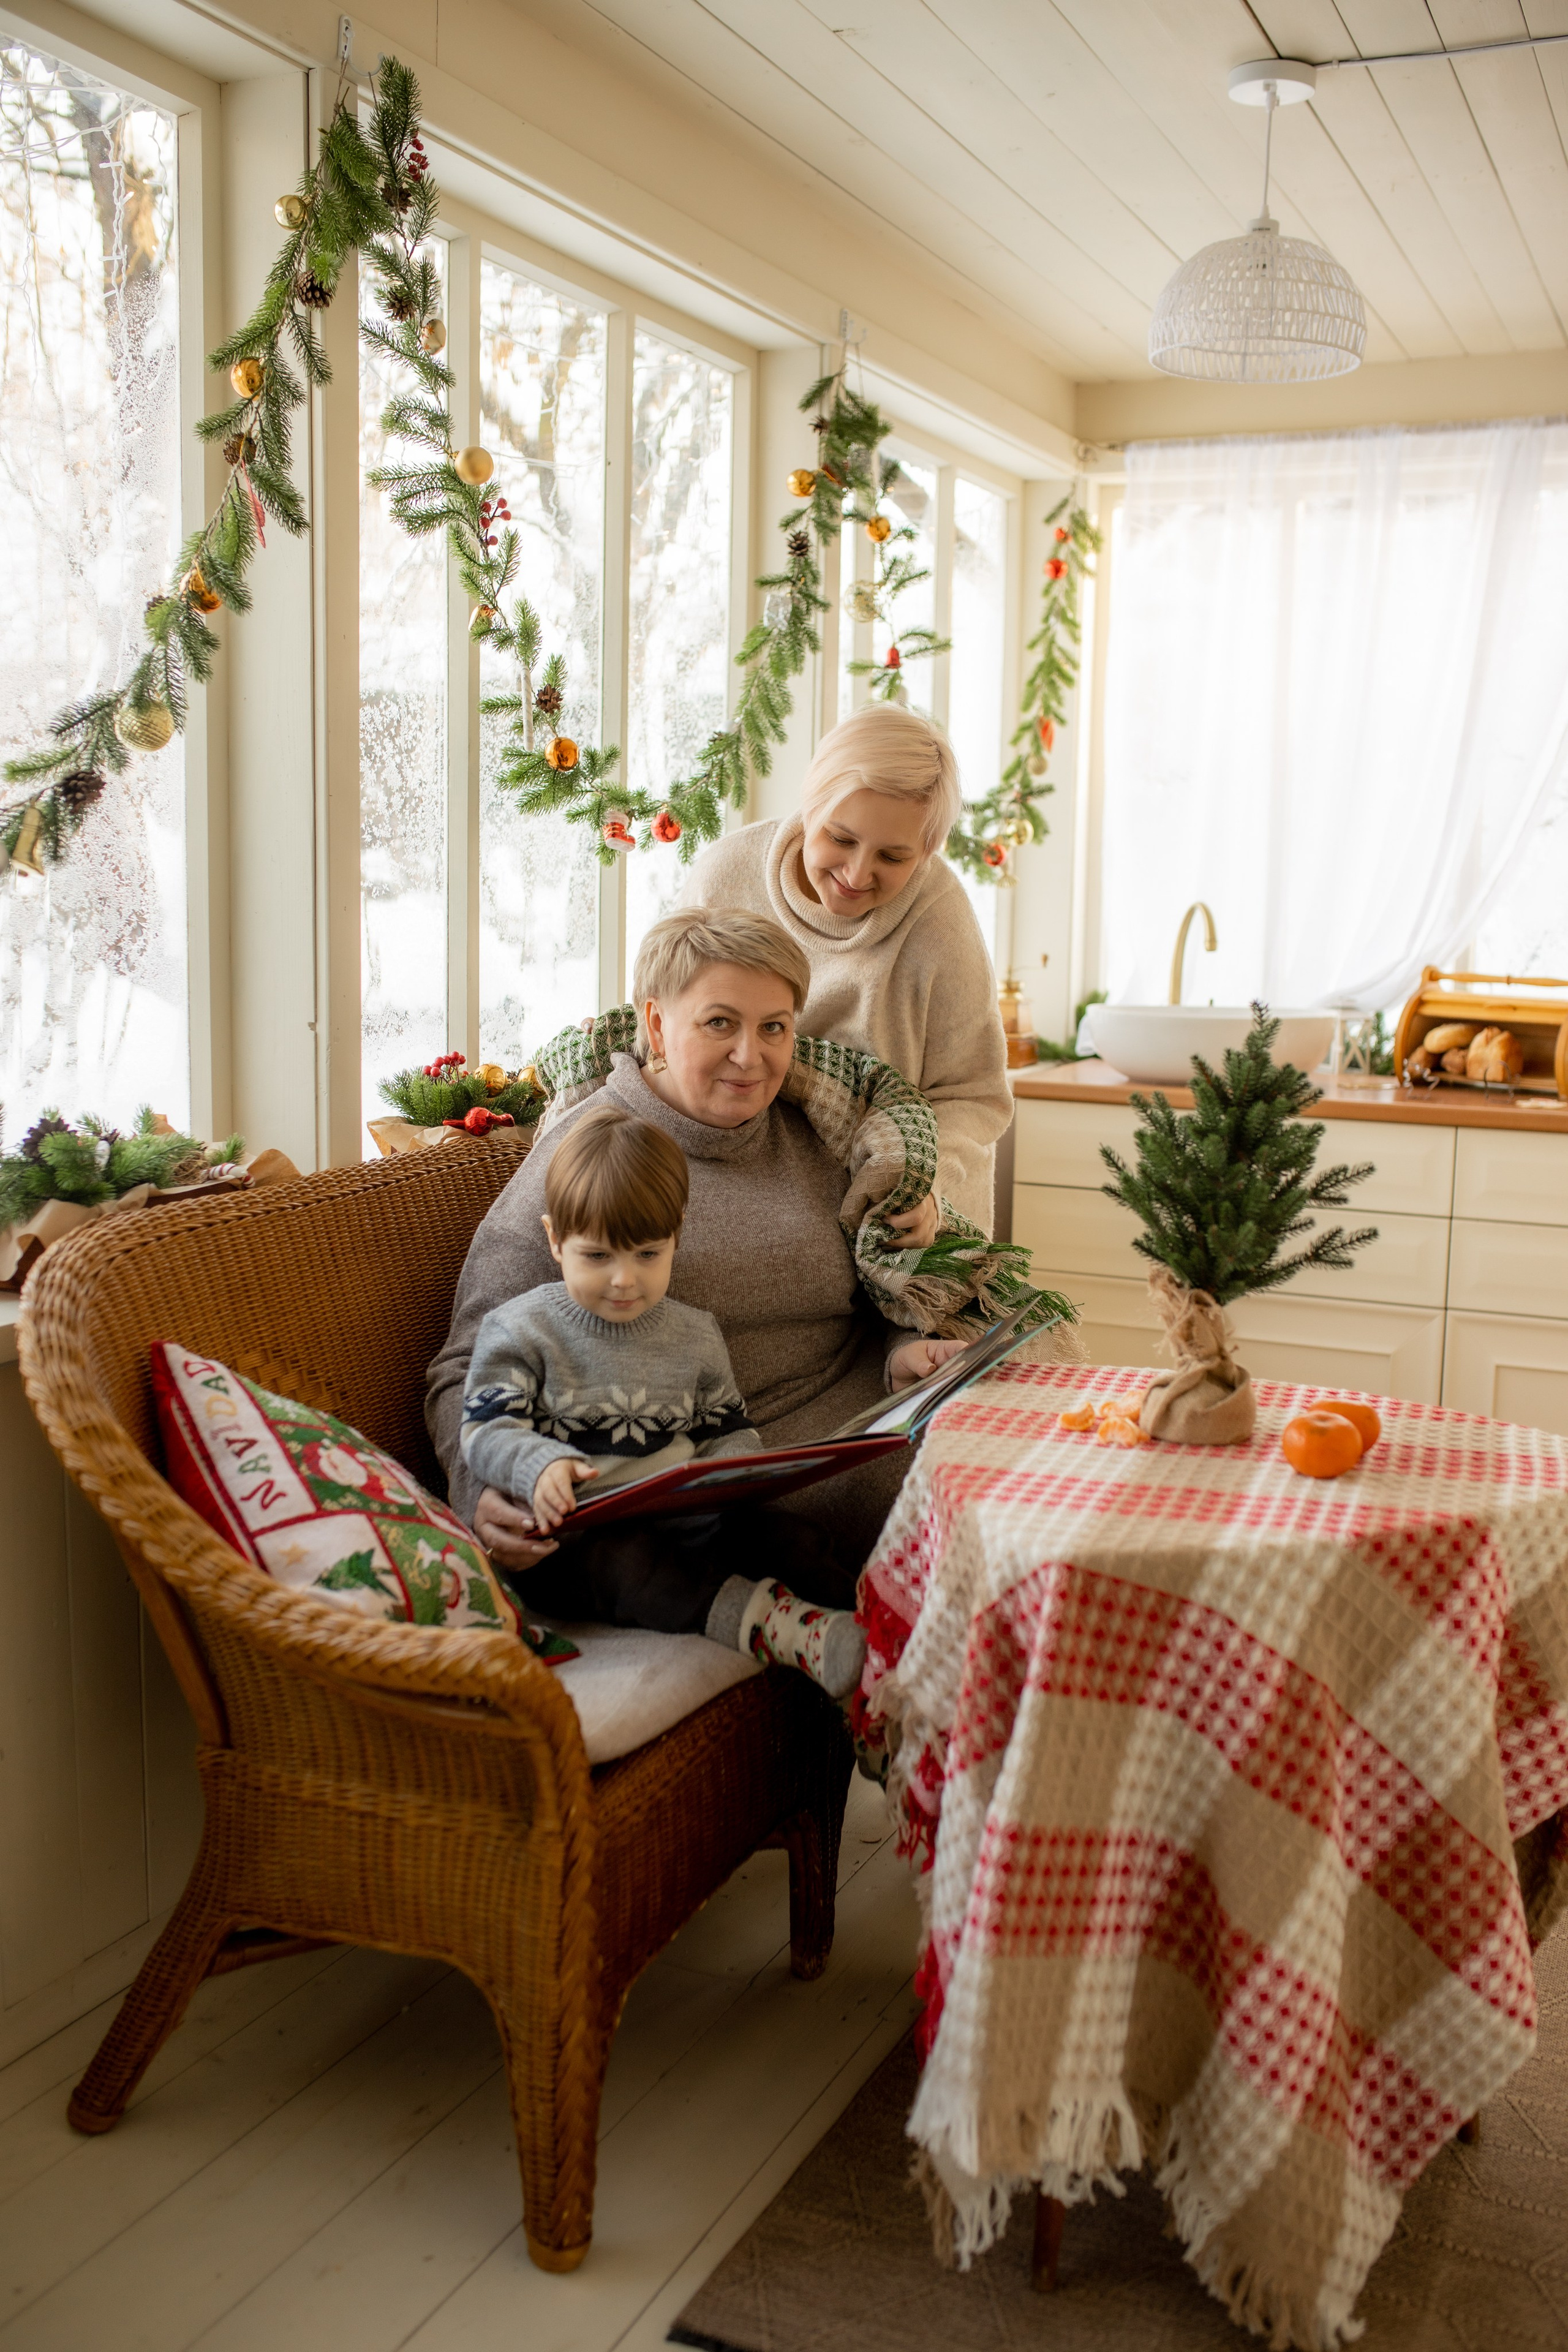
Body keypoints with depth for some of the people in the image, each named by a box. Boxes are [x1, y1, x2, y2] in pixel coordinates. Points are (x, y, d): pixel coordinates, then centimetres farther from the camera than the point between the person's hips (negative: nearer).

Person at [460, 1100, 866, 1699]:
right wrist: (541, 1467, -28)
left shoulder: (695, 1335, 14)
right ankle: (796, 1634, -53)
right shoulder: (520, 1330, 2)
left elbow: (730, 1430, 21)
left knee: (792, 1538, -19)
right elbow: (486, 1430, -6)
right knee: (626, 1559, -37)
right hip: (572, 1538, -5)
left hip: (685, 1521, 5)